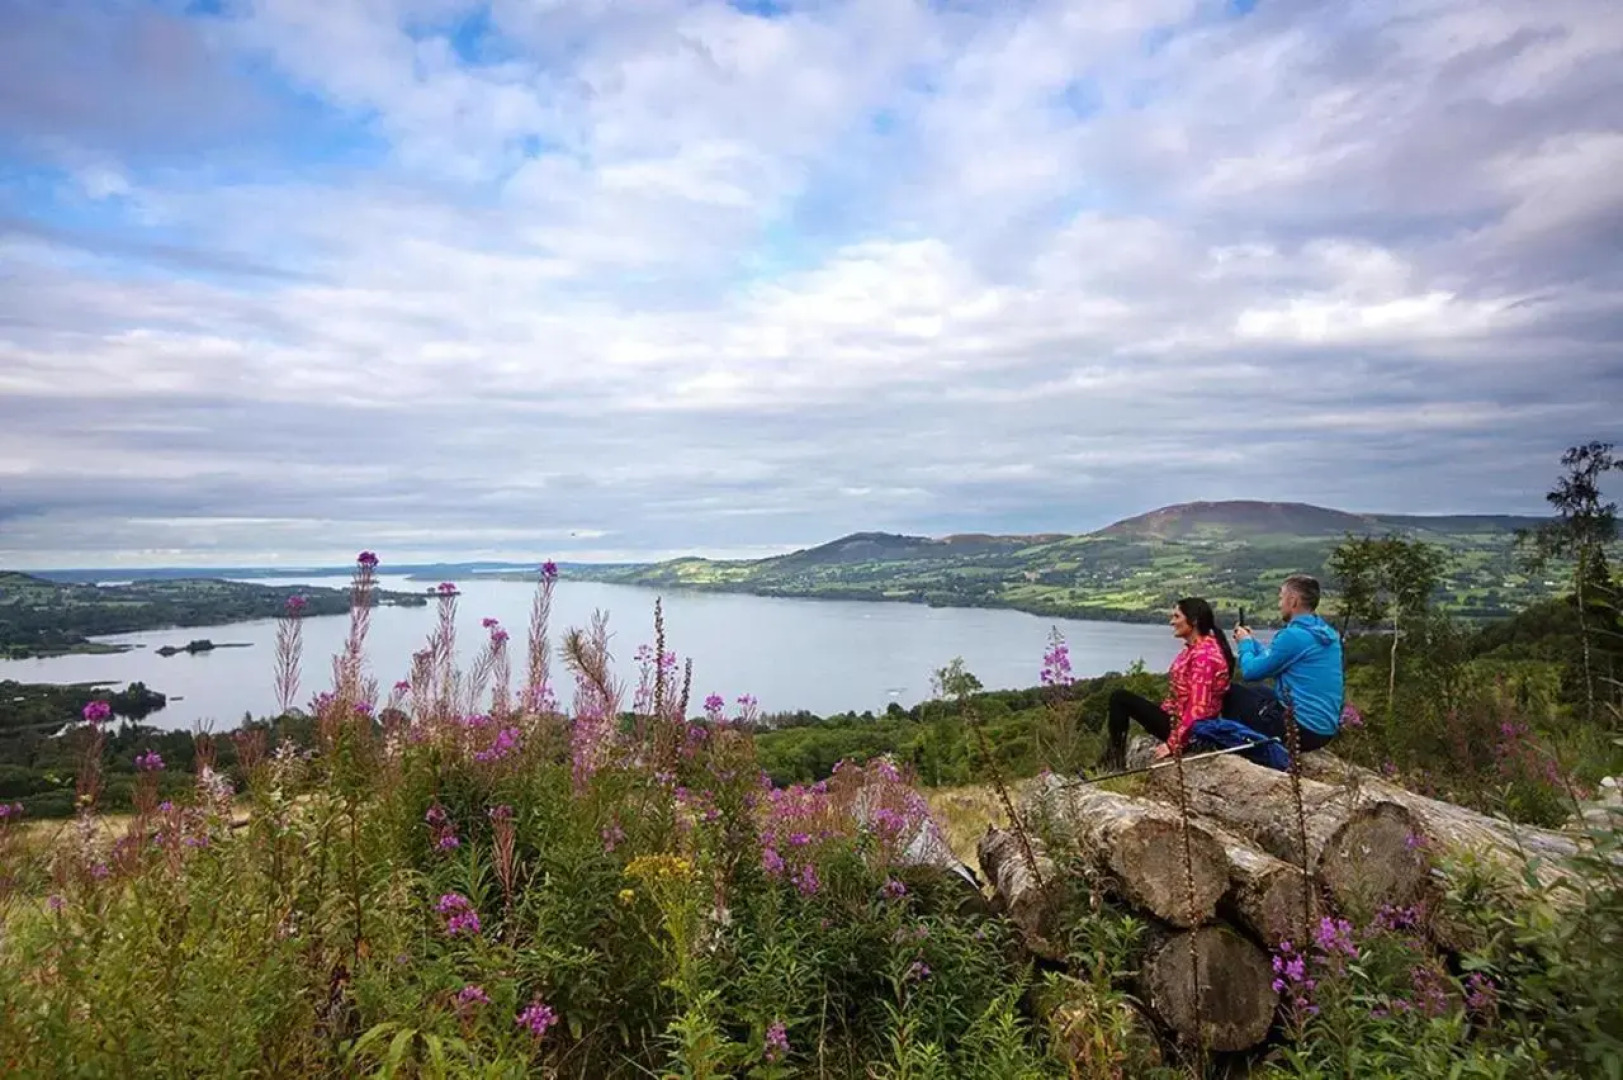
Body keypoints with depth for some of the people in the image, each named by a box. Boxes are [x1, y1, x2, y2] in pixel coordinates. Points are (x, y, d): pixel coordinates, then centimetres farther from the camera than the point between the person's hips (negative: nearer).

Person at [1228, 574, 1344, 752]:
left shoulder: (1294, 635, -20)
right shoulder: (1327, 633, 9)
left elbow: (1250, 672, -11)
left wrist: (1244, 642, 6)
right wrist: (1250, 640, 22)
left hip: (1303, 729, -9)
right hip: (1326, 729, 9)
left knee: (1231, 694, 4)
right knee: (1258, 691, 27)